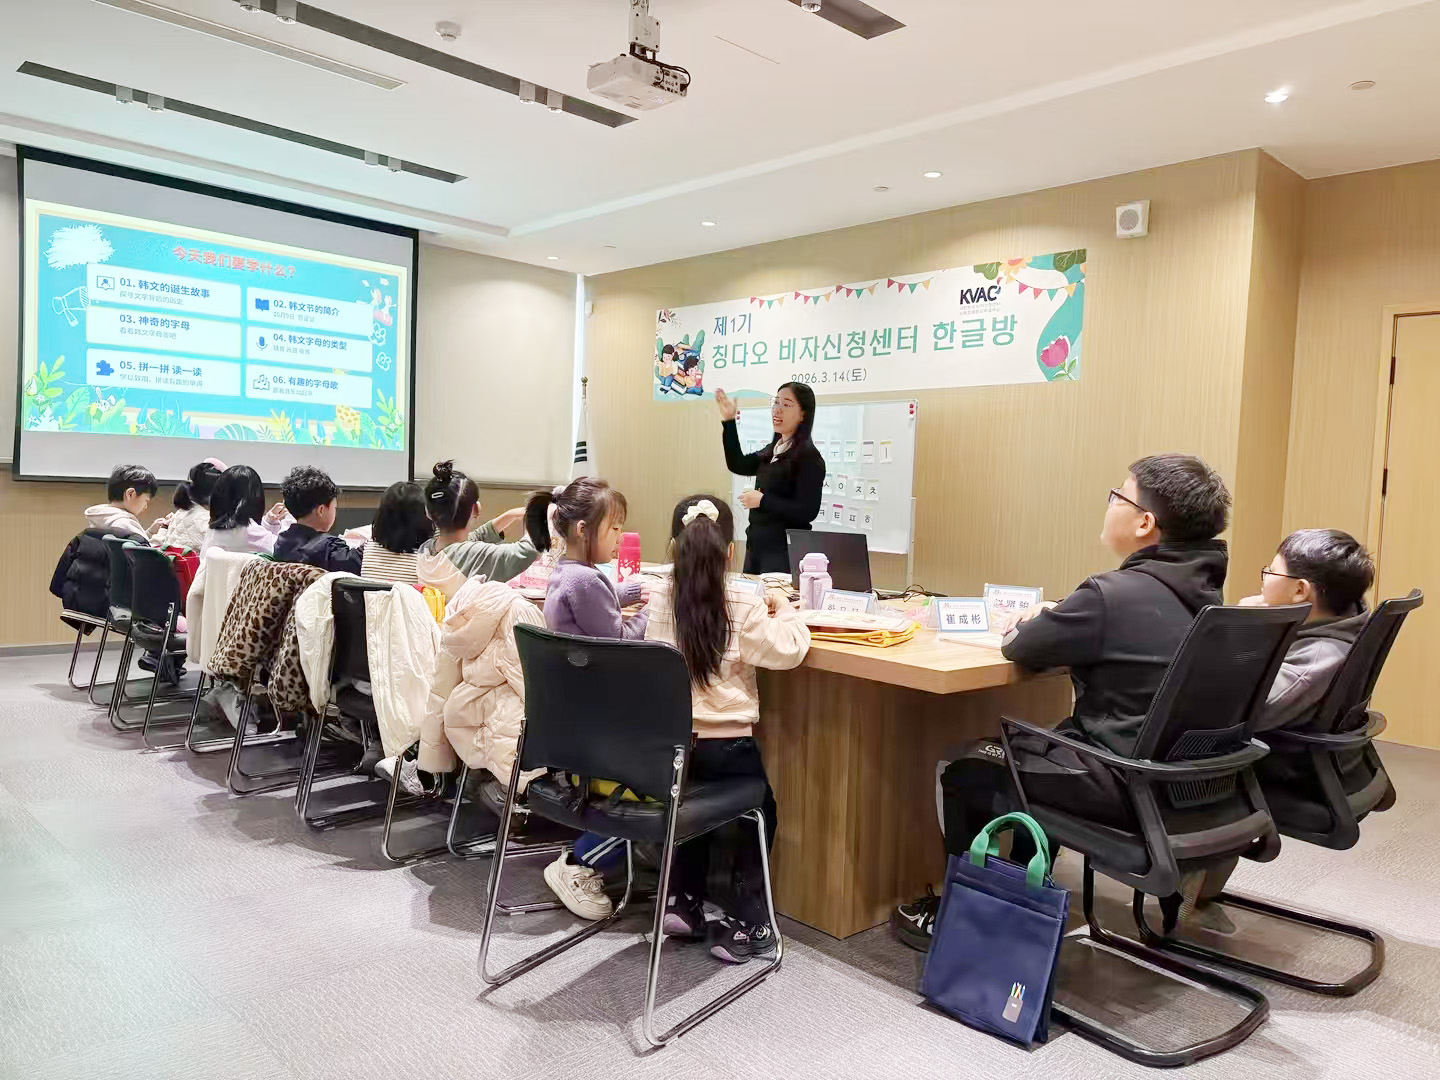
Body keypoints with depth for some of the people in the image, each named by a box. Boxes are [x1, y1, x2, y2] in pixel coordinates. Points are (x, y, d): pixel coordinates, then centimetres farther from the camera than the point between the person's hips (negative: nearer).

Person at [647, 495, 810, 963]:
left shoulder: (658, 598, -5)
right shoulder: (743, 605, -14)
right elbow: (789, 650, -12)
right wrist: (785, 611, 4)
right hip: (725, 745, -4)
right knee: (759, 811, 21)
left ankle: (683, 900, 29)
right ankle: (745, 923, 19)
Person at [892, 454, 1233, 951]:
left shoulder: (1115, 594, -24)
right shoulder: (1199, 590, 4)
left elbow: (1020, 648, -11)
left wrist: (1032, 625, 9)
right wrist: (1061, 621, 10)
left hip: (1124, 788, -9)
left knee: (961, 769, 9)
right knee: (1025, 747, 29)